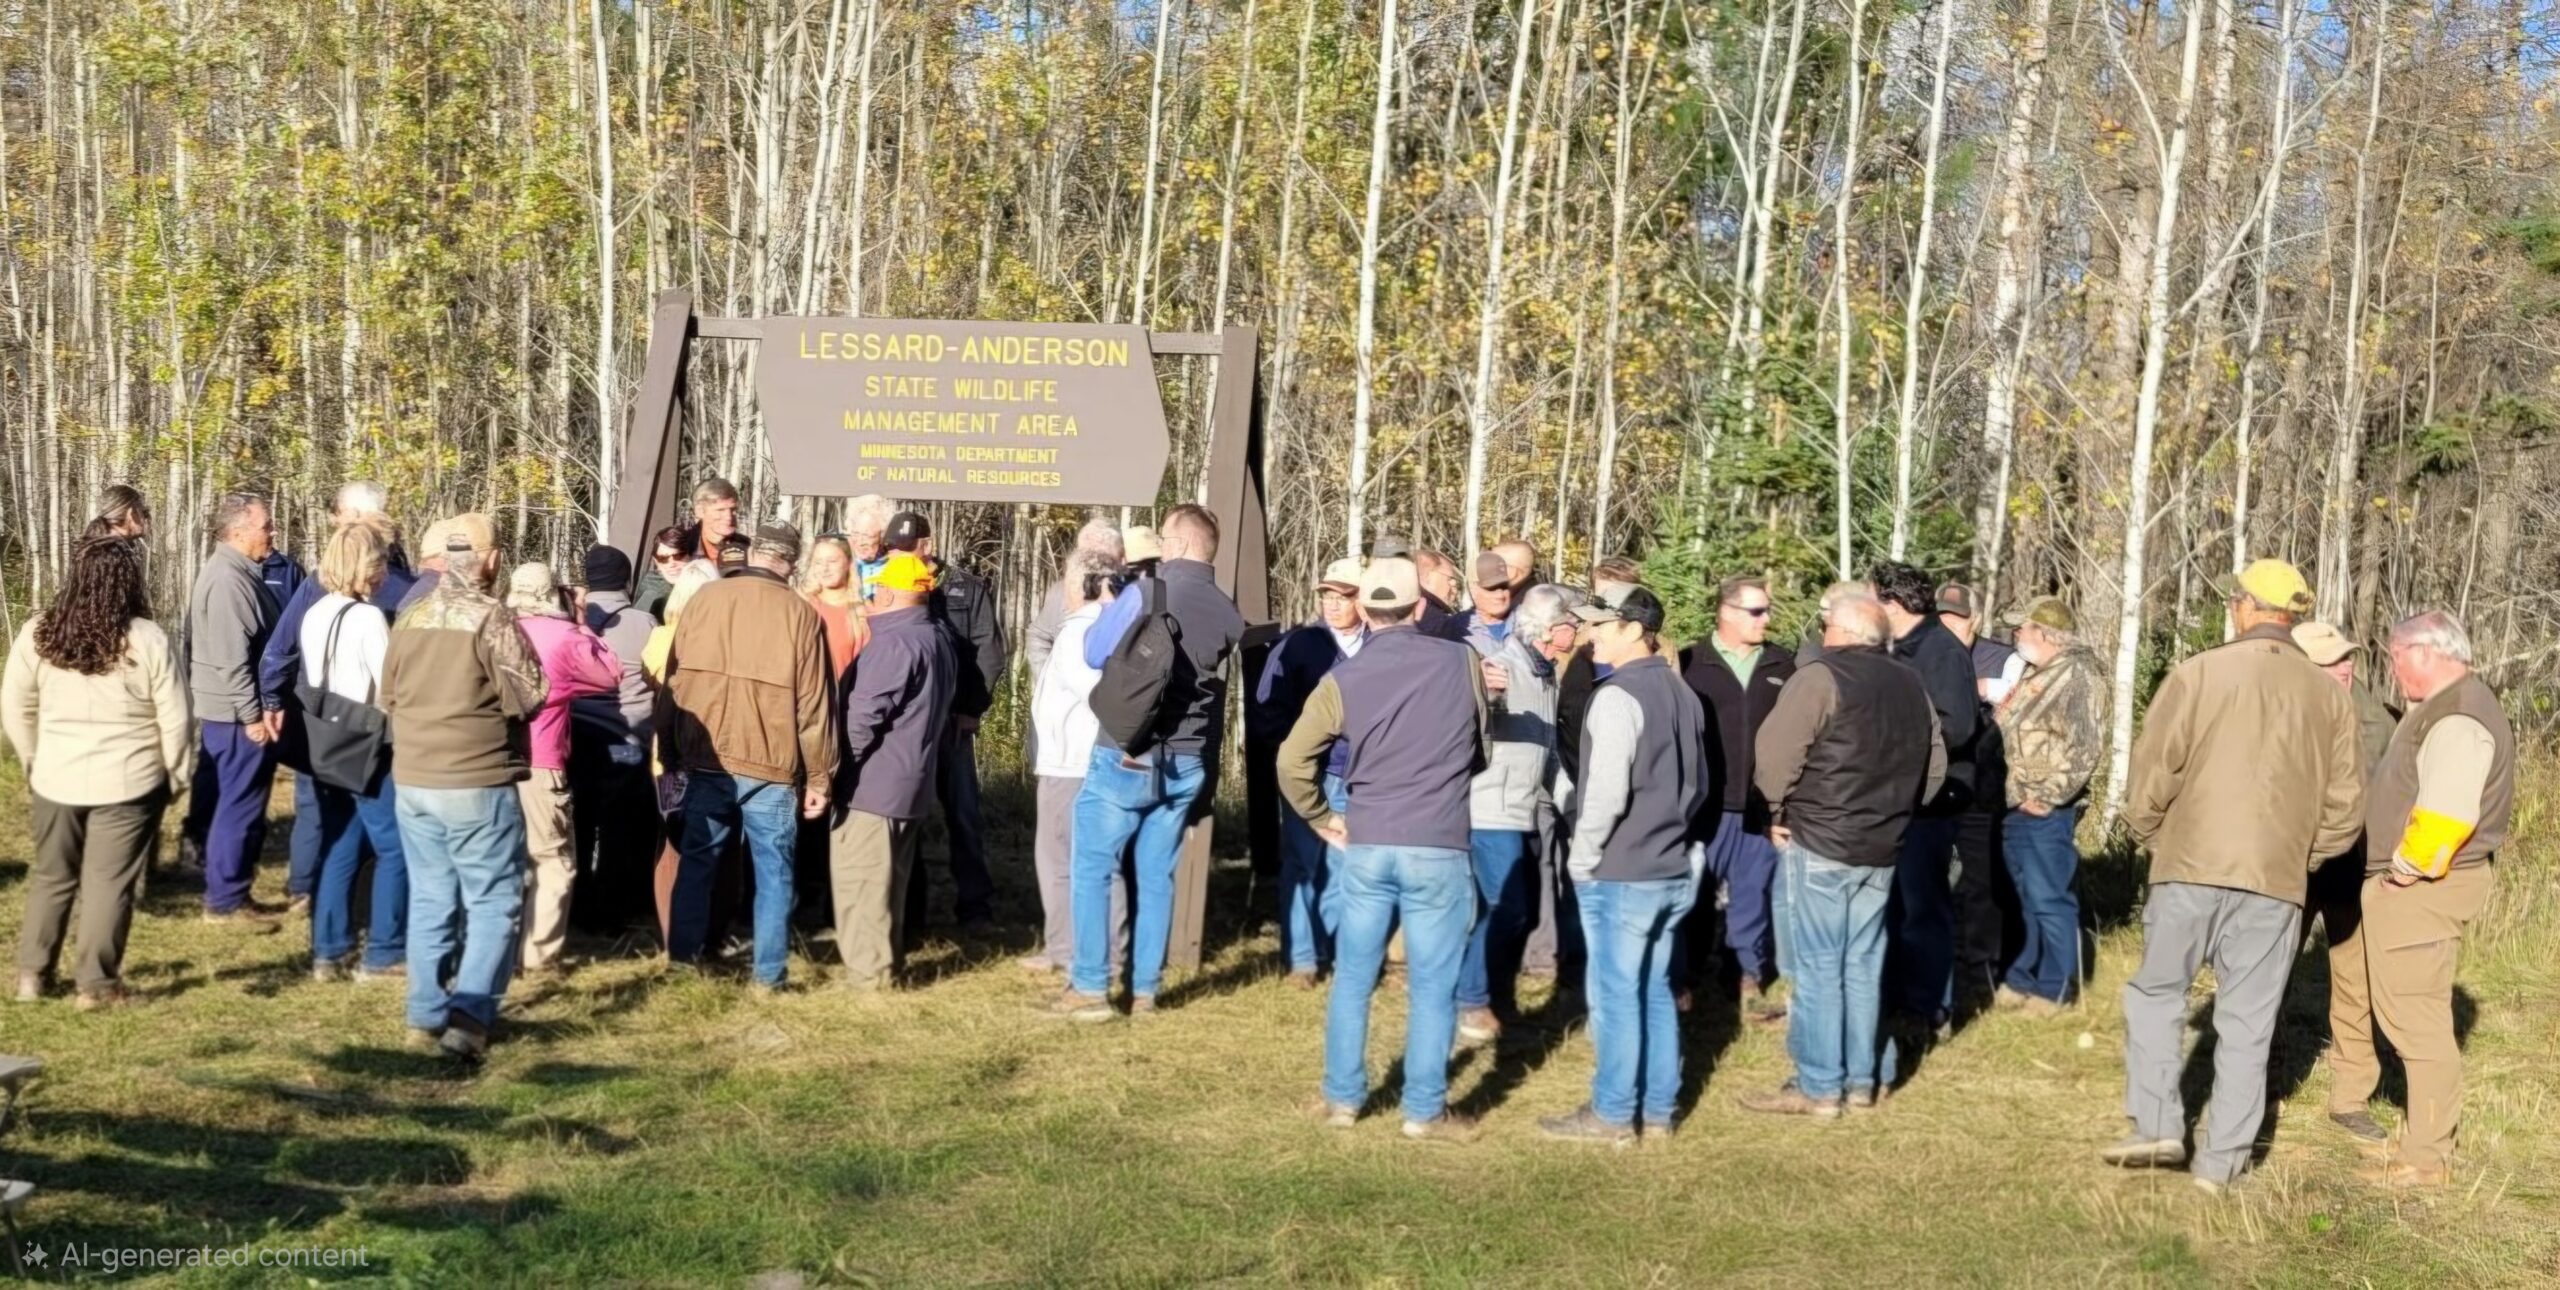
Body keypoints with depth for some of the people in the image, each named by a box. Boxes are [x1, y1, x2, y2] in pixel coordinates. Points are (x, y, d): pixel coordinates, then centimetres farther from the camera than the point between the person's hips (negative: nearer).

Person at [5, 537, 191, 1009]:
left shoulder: (38, 634, -4)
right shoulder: (149, 640, -12)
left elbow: (14, 707, 4)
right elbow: (174, 720, -8)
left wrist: (35, 760, 17)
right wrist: (174, 774, 6)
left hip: (56, 779, 3)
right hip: (127, 783, -3)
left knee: (51, 876, 19)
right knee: (109, 883, 5)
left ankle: (32, 974, 25)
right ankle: (95, 983, 9)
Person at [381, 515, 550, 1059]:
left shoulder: (409, 618, 6)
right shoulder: (491, 617, -14)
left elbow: (388, 696, 15)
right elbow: (530, 696, -13)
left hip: (412, 779, 6)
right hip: (478, 782, -6)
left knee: (430, 901, 14)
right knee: (494, 903, 0)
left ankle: (427, 1015, 19)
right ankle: (470, 1018, -9)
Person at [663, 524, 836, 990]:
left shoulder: (705, 598, 1)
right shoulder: (800, 614, -7)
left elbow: (674, 680, 7)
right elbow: (813, 704, -5)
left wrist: (668, 745, 17)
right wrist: (819, 776, 1)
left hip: (706, 760, 3)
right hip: (772, 766, -3)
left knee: (696, 860, 16)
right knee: (772, 870, 6)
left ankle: (682, 956, 21)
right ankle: (769, 973, 7)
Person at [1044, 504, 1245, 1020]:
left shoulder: (1145, 594, -12)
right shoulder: (1228, 614, 4)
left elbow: (1095, 653, 0)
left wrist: (1110, 606, 15)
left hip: (1127, 756, -5)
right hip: (1187, 762, 5)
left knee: (1093, 869, 4)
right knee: (1156, 875, 11)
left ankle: (1090, 989, 3)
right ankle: (1144, 990, 13)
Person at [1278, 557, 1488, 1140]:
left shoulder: (1343, 680, -3)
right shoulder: (1462, 662, -3)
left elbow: (1292, 760, -3)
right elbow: (1483, 746, 13)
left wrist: (1322, 818, 10)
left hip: (1366, 847, 1)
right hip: (1439, 849, -1)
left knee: (1353, 978, 13)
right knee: (1432, 986, 6)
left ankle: (1342, 1098, 21)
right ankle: (1425, 1110, 12)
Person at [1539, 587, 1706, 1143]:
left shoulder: (1618, 696, -17)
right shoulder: (1684, 695, 9)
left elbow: (1606, 792, -21)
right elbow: (1700, 785, 17)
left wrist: (1582, 857, -10)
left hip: (1620, 873, -8)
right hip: (1673, 868, 8)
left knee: (1615, 992, 1)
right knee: (1654, 990, 15)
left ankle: (1613, 1113, 9)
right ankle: (1657, 1109, 21)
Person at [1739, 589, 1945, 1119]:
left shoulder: (1821, 677, -13)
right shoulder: (1912, 687, 11)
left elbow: (1773, 751, -18)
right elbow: (1935, 764, 17)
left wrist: (1782, 808, -4)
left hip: (1819, 843, -7)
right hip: (1883, 847, 7)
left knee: (1817, 967, -1)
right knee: (1863, 965, 14)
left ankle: (1819, 1087, 2)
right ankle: (1865, 1078, 19)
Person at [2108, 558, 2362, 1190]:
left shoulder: (2199, 673, -5)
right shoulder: (2329, 696, 8)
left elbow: (2154, 767, -6)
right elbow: (2344, 806, 8)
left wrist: (2146, 830, 11)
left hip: (2191, 865, -3)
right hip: (2276, 880, 3)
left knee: (2156, 992, 14)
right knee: (2248, 1020, 8)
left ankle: (2157, 1126, 5)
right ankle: (2221, 1162, 10)